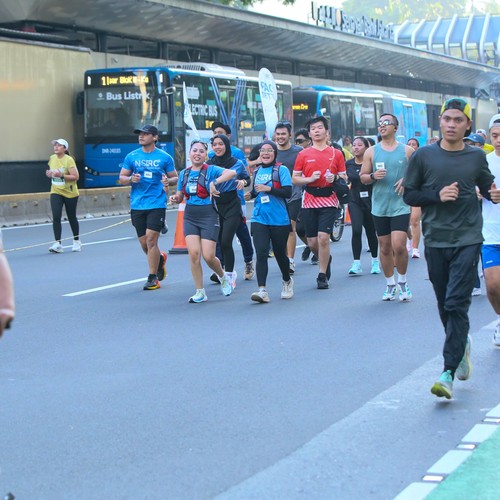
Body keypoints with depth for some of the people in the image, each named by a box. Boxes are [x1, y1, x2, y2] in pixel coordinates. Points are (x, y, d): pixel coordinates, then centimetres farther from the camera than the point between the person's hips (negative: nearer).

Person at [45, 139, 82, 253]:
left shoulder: (69, 160, -15)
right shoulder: (52, 158, 3)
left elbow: (76, 176, -20)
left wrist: (61, 175, -30)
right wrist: (50, 174, -2)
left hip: (70, 193, -4)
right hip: (56, 192, 4)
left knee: (72, 218, 10)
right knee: (56, 217, -14)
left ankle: (76, 241, 31)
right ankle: (58, 244, -15)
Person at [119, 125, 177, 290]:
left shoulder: (164, 157, 1)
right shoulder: (131, 157, 7)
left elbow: (175, 178, 8)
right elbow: (122, 178, 11)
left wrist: (168, 181, -14)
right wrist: (131, 179, -11)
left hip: (157, 204, -3)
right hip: (137, 205, 3)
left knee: (151, 239, -12)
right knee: (144, 243, 7)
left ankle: (153, 278, -1)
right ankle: (160, 259, 39)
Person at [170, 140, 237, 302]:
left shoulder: (211, 170, -5)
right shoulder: (184, 173, 10)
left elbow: (232, 173, -22)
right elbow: (180, 196, 19)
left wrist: (215, 182, -33)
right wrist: (175, 198, -4)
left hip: (209, 217, -4)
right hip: (190, 217, 4)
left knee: (208, 256, -7)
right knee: (193, 253, -10)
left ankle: (223, 276, 26)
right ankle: (200, 293, 0)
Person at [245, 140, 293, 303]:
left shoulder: (281, 170, -5)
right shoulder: (257, 171, 11)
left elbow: (288, 192, -13)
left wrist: (269, 188, -21)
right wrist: (251, 194, 5)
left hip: (279, 220, -3)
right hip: (259, 219, 3)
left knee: (280, 253, 11)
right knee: (261, 254, -11)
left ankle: (287, 281, 38)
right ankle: (262, 290, -16)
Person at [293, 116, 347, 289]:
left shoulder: (336, 154, 5)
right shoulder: (303, 155, 6)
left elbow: (344, 177, 9)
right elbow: (294, 178, 7)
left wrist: (335, 179, -12)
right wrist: (310, 179, -10)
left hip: (329, 201, -2)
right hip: (309, 202, 2)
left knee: (323, 237, -13)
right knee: (312, 242, 5)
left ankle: (322, 276, 0)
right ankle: (326, 260, 37)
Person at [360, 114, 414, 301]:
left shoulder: (407, 151, 2)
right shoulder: (371, 152, 6)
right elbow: (362, 177, 9)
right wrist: (373, 176, -12)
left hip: (400, 206, -2)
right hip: (379, 206, 3)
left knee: (398, 246, -13)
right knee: (385, 248, 7)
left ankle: (402, 281, 9)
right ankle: (390, 284, 20)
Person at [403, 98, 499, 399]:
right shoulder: (424, 156, 2)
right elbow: (409, 195, 4)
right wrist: (438, 196, -12)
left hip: (467, 240, -2)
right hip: (435, 240, 2)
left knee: (457, 304, -12)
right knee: (445, 306, 11)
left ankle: (449, 374, -13)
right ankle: (462, 345, 40)